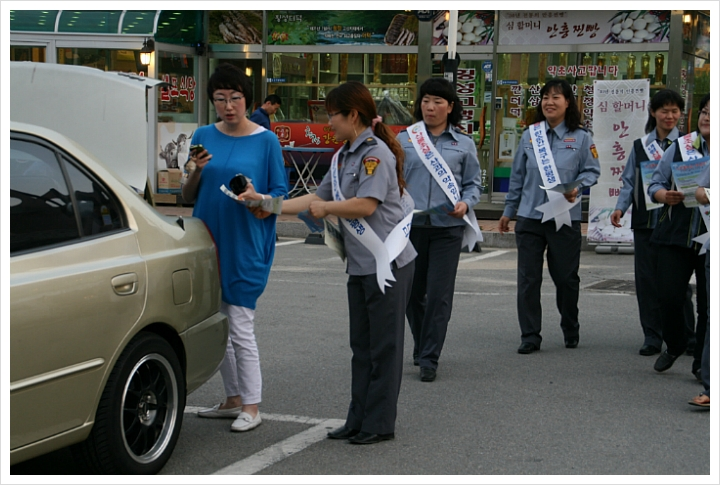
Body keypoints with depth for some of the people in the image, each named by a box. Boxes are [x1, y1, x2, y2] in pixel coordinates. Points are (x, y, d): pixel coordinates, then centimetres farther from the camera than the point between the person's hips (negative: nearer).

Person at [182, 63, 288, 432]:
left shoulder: (265, 141, -3)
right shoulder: (204, 137, 7)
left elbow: (281, 195, 0)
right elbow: (188, 197, 11)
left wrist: (257, 197, -21)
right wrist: (197, 171, -9)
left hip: (246, 245, -5)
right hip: (209, 240, 5)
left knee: (240, 326, -6)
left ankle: (251, 406, 3)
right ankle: (233, 398, 23)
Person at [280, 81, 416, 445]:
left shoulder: (376, 153, -13)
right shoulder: (343, 156, 15)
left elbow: (365, 205, -21)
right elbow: (319, 198, 17)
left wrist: (326, 208, -6)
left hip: (388, 262, -9)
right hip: (360, 264, 9)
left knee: (384, 345, -1)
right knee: (361, 345, 12)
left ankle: (379, 424, 5)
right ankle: (358, 420, 18)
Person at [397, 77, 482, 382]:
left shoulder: (464, 145, 9)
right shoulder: (404, 140, 8)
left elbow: (473, 183, 11)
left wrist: (465, 203, -8)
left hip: (447, 227, -1)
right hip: (410, 225, 1)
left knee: (439, 294, -6)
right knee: (412, 291, 10)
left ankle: (429, 358, 0)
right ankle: (421, 346, 31)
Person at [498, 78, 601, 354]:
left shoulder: (580, 138, 1)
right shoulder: (530, 136, 8)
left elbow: (592, 171, 4)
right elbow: (517, 176, 13)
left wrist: (577, 186, -17)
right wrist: (508, 211, 16)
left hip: (565, 219, -2)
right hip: (530, 217, 2)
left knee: (566, 277, 7)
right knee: (528, 278, -1)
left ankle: (571, 330, 29)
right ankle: (530, 336, 7)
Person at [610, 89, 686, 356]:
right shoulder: (640, 146, 12)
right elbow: (629, 181, 11)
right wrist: (620, 208, -5)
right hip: (646, 221, 3)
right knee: (646, 278, 2)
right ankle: (653, 337, 10)